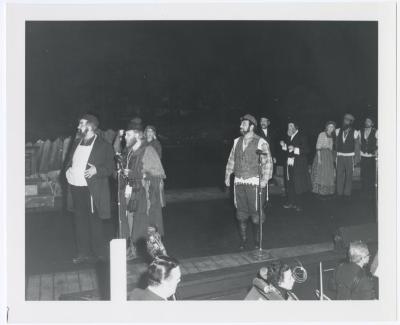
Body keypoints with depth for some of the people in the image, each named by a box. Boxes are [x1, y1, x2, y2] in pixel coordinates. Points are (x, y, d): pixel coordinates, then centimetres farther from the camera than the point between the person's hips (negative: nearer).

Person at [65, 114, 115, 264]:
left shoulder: (104, 146, -6)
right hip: (76, 188, 6)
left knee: (94, 222, 2)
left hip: (92, 191, -6)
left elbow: (110, 168, -7)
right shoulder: (76, 143, 14)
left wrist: (96, 170, -23)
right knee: (80, 221, 12)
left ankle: (99, 253, 16)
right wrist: (68, 171, 5)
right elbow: (70, 161, 25)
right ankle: (84, 253, 23)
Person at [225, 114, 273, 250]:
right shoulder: (237, 141, 10)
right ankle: (243, 239, 23)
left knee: (255, 212, -1)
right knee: (241, 212, 10)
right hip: (238, 182, 5)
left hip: (253, 182, -4)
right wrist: (227, 175, 14)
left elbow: (267, 162, -8)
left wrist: (265, 179, -15)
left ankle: (257, 240, 15)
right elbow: (231, 160, 16)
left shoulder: (261, 143, -6)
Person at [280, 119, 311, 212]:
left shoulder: (301, 137, -8)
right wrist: (284, 145, 1)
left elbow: (307, 150, -14)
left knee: (297, 184, -1)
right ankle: (291, 202, 19)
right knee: (289, 183, 9)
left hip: (298, 165, -6)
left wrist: (295, 149, -22)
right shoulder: (288, 137, 11)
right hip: (289, 164, 6)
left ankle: (297, 204, 8)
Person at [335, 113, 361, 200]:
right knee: (339, 175, 2)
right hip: (339, 156, 2)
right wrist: (335, 155, 3)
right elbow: (336, 144, 7)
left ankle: (347, 194, 13)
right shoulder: (338, 131, 4)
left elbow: (357, 146, -1)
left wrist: (356, 159, -5)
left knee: (349, 175, 4)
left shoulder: (355, 133, -4)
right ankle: (340, 193, 11)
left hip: (350, 156, -2)